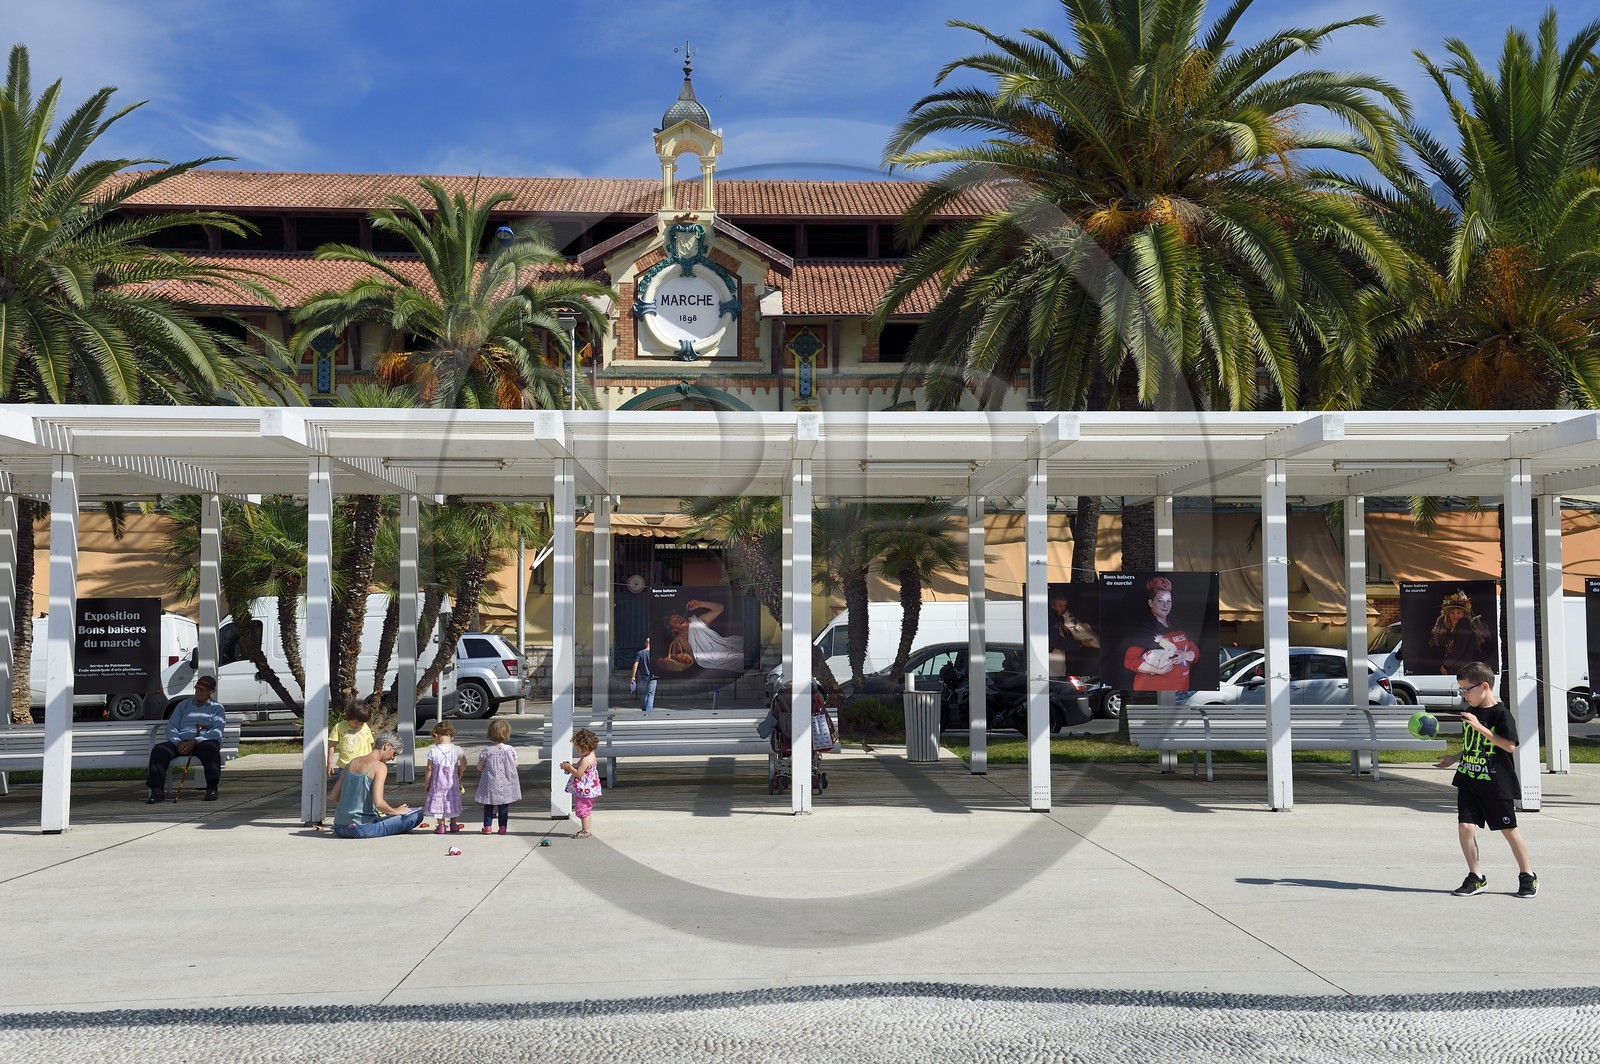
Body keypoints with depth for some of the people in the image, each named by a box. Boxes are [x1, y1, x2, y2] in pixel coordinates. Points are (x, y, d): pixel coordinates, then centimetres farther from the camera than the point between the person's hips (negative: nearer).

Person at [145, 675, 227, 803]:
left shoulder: (217, 708, 18)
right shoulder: (184, 705, 27)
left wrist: (195, 741, -16)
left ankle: (212, 789, -47)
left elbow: (217, 732, 1)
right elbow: (171, 727, 15)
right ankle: (157, 791, -36)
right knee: (159, 749, -27)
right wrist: (178, 742, -8)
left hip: (204, 741, -3)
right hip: (180, 742, 3)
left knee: (210, 748, -38)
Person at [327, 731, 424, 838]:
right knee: (416, 815, -10)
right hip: (360, 828, -7)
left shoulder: (352, 763, 9)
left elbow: (332, 797, 10)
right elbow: (378, 802, -23)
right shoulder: (380, 766, -12)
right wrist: (395, 811, -4)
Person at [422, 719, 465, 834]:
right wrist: (459, 775, 10)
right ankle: (453, 824, 25)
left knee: (438, 800, 8)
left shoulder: (433, 751, -12)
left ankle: (440, 825, 5)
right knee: (452, 800, 17)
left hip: (438, 782, -3)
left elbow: (429, 769, -7)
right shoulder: (457, 750, -8)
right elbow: (463, 765, -9)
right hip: (452, 782, 3)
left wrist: (426, 783, 4)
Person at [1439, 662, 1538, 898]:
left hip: (1496, 784, -6)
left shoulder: (1501, 713, -11)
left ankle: (1527, 876, 23)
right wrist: (1454, 759, 8)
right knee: (1465, 827, -4)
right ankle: (1476, 877, 8)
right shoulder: (1470, 713, 10)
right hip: (1468, 781, 6)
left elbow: (1510, 746, -21)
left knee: (1508, 829, 5)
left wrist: (1480, 727, -23)